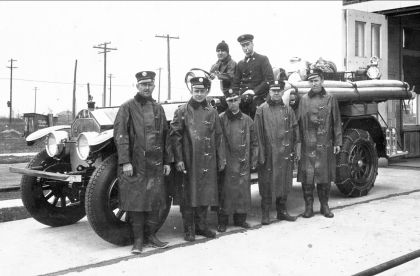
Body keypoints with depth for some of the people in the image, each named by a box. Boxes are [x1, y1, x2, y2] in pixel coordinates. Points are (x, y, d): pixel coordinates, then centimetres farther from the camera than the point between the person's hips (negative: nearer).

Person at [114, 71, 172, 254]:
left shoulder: (158, 108, 13)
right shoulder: (127, 107, -1)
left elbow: (165, 136, 16)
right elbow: (120, 135, -7)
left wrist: (167, 161, 12)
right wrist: (125, 162, -15)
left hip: (156, 164, 4)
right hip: (134, 165, -4)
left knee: (155, 199, 8)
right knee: (135, 200, 0)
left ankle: (151, 235, 20)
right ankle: (138, 239, 10)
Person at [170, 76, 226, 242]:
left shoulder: (212, 112, 10)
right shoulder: (182, 111, 0)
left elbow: (219, 137, 12)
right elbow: (175, 136, -4)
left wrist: (221, 159, 8)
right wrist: (178, 159, -11)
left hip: (208, 162, 3)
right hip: (188, 162, -3)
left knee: (205, 194, 10)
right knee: (188, 196, 2)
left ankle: (202, 226, 24)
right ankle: (189, 230, 13)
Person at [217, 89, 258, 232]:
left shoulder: (247, 120, 9)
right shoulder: (221, 119, -1)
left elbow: (254, 142, 11)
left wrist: (253, 160, 6)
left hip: (244, 163, 3)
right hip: (227, 162, -3)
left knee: (243, 191, 7)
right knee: (225, 191, -1)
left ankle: (240, 218, 20)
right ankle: (222, 221, 9)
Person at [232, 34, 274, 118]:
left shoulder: (262, 59, 4)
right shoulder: (240, 63, 18)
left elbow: (270, 79, -6)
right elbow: (235, 83, 18)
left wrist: (254, 91, -15)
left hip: (258, 100, -4)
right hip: (242, 101, 4)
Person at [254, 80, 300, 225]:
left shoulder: (287, 109, 9)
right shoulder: (262, 110, -2)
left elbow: (295, 132, 11)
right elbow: (258, 134, -5)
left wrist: (292, 150, 4)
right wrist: (260, 153, -10)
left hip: (285, 153, 4)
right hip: (268, 154, -3)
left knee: (284, 182, 10)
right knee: (267, 183, 1)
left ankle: (282, 211, 23)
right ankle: (265, 214, 10)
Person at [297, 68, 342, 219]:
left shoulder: (330, 99, 5)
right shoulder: (304, 99, 6)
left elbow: (336, 122, 5)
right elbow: (299, 122, 5)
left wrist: (337, 142, 0)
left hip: (325, 145, 0)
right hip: (307, 145, 0)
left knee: (325, 175, 6)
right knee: (307, 176, 1)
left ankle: (325, 206, 19)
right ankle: (308, 206, 11)